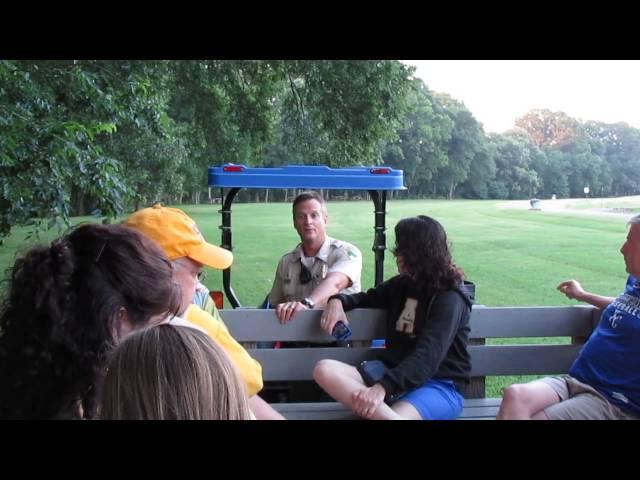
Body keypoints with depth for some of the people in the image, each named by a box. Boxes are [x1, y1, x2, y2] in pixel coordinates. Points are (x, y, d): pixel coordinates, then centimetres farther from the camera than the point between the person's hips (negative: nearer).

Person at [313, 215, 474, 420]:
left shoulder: (450, 299, -11)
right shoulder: (404, 283, 12)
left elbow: (427, 356, -24)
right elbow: (368, 297, 28)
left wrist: (383, 387, -37)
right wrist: (338, 300, 4)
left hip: (439, 384, -8)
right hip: (396, 371, 8)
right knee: (324, 370, -22)